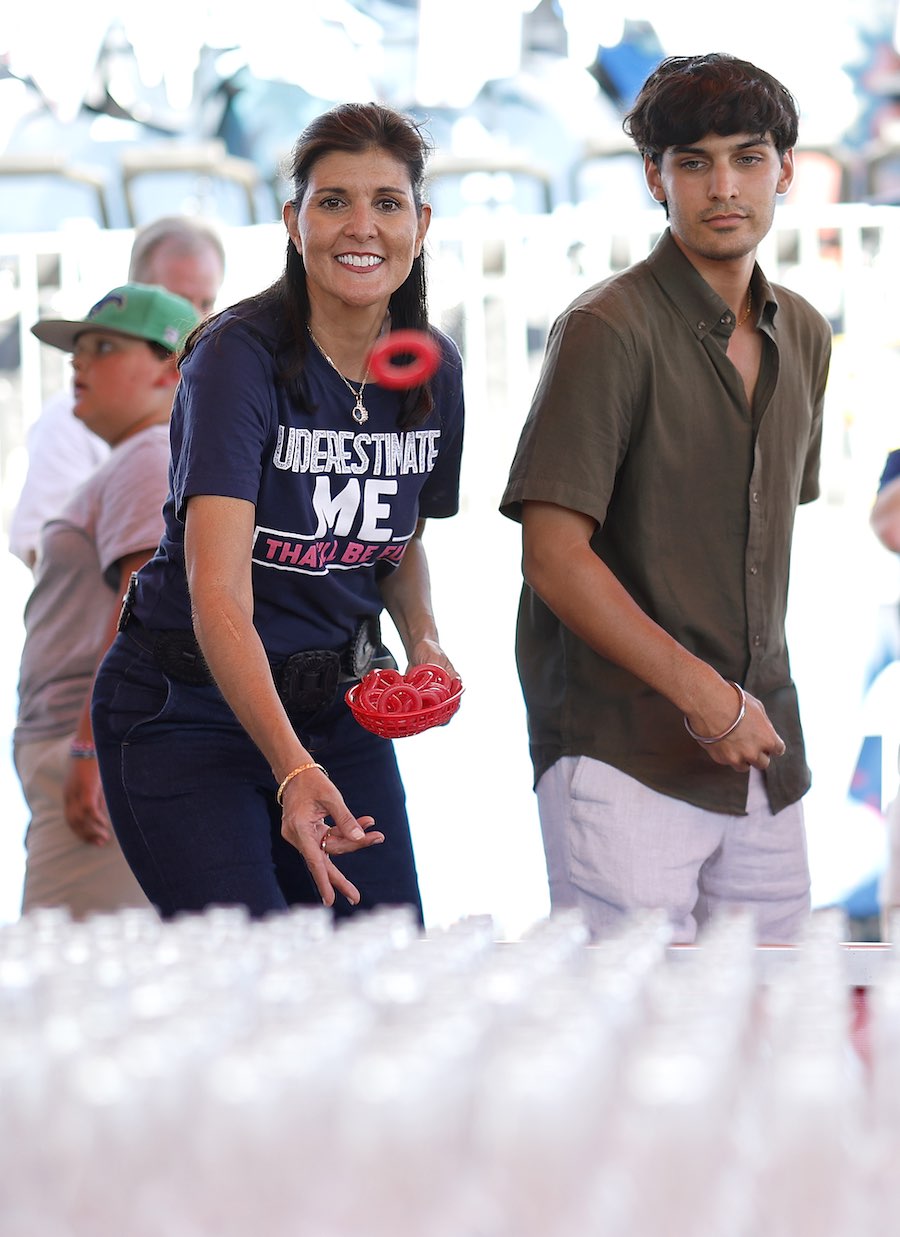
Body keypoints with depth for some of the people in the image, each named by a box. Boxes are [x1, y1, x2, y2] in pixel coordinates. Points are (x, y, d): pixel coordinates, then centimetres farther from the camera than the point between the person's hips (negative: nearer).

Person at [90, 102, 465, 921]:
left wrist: (423, 638, -2)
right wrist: (293, 769, -42)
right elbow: (217, 593, -29)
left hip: (339, 703, 6)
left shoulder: (433, 369, 1)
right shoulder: (239, 356, -18)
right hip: (189, 709, -6)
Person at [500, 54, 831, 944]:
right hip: (621, 751, -7)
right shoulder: (608, 331, -10)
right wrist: (700, 692, -18)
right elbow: (553, 554, -14)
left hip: (762, 751, 7)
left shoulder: (802, 335, 13)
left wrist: (757, 700, 16)